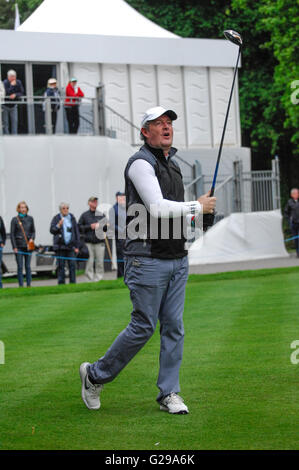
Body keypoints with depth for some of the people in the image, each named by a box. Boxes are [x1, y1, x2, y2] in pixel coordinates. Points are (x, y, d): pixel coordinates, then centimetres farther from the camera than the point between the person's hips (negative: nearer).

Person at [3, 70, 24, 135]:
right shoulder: (5, 83, -18)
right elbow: (6, 93, -29)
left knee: (14, 121, -4)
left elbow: (21, 92, -7)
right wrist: (12, 86, -29)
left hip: (13, 105, 4)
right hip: (5, 106, -4)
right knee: (5, 122, -3)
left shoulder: (18, 82, -4)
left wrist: (15, 95, -25)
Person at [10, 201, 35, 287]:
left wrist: (32, 238, -6)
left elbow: (33, 231, 15)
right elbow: (12, 234, -1)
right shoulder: (15, 220, -1)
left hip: (28, 245, 2)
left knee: (28, 266, 4)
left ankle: (29, 284, 9)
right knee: (20, 267, -2)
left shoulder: (30, 219, 7)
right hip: (19, 246, -2)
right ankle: (21, 285, 2)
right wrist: (14, 247, -6)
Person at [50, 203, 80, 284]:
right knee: (61, 266, 0)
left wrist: (77, 246, 7)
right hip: (60, 246, -2)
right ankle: (61, 283, 5)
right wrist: (58, 225, -19)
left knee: (72, 265, -2)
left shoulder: (72, 218, 10)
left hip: (71, 246, 2)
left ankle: (73, 283, 2)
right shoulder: (56, 218, 4)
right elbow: (52, 230, -1)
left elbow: (76, 232, 12)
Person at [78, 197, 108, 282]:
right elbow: (79, 227, 5)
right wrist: (90, 227, -6)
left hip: (100, 242, 2)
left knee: (100, 261, -1)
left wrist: (100, 226, -5)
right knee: (89, 261, -7)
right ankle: (90, 278, -2)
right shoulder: (84, 215, 8)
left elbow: (107, 226, 13)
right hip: (88, 243, -2)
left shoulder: (101, 215, 13)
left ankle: (99, 278, 5)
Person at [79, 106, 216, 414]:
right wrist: (197, 207, -10)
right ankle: (95, 375, 11)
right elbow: (157, 209, -19)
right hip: (147, 259, -8)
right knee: (143, 327, -5)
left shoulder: (173, 165, 18)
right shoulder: (141, 163, -10)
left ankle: (169, 392, 11)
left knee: (173, 326, 4)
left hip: (177, 259, 8)